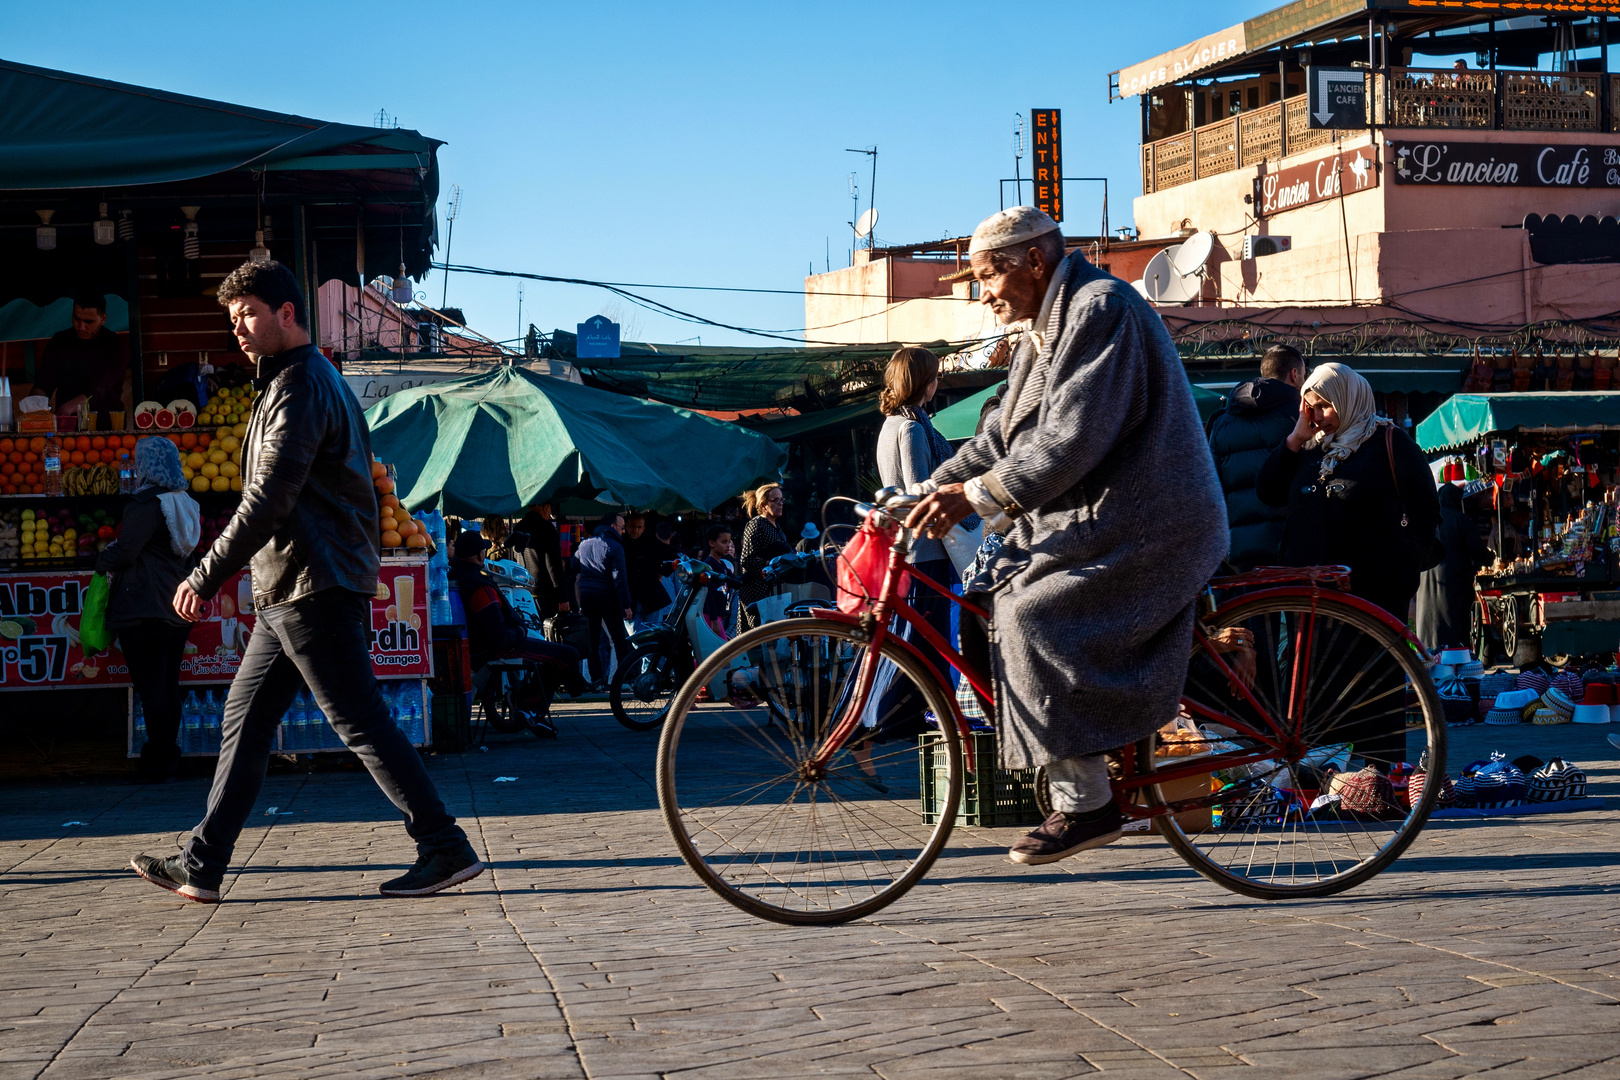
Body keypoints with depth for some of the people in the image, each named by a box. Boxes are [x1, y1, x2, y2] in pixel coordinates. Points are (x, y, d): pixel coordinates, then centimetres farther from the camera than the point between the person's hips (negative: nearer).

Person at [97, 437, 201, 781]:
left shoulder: (145, 504, -13)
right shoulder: (185, 505, 13)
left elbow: (125, 552, -17)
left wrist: (102, 562, 4)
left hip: (144, 610, -8)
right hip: (177, 610, 8)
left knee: (151, 688, -5)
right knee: (170, 686, 12)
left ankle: (159, 762, -5)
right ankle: (170, 759, 16)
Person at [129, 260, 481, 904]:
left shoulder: (299, 388, -13)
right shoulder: (317, 380, 20)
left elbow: (268, 501, -20)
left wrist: (207, 577, -17)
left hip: (314, 588, -11)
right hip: (290, 591, 11)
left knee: (361, 724, -8)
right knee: (244, 721, 10)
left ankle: (446, 850, -5)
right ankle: (201, 866, 14)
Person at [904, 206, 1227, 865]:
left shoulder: (1101, 309, -15)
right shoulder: (1044, 330, 19)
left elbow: (1074, 440, -25)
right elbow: (1000, 439, 17)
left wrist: (975, 496, -27)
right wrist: (926, 496, 6)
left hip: (1143, 526, -11)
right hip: (1087, 519, 11)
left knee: (1032, 620, -24)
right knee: (990, 606, 3)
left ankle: (1087, 804, -18)